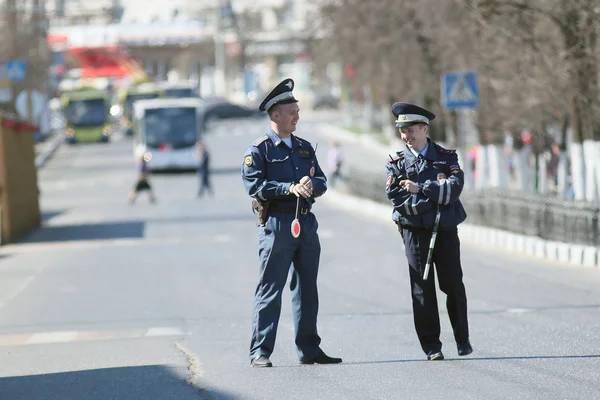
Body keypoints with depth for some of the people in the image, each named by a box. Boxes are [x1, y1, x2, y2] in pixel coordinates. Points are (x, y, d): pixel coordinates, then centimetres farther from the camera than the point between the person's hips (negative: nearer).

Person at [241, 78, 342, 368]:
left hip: (306, 223, 6)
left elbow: (321, 181, 13)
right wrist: (289, 188, -20)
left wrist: (311, 184, -10)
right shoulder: (258, 150, -2)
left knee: (307, 289, 10)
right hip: (276, 223, -6)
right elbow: (254, 185, -12)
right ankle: (260, 352, -3)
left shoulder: (304, 148, 18)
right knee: (270, 290, -6)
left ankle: (309, 349, 16)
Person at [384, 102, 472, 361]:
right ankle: (431, 346, 1)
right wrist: (437, 190, -10)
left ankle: (462, 339, 18)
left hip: (446, 229, 0)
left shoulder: (446, 157, 8)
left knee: (453, 284, 1)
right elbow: (397, 199, -8)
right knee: (422, 288, -3)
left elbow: (455, 188, -9)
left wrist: (421, 188, -15)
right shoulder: (396, 164, 7)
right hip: (415, 231, 0)